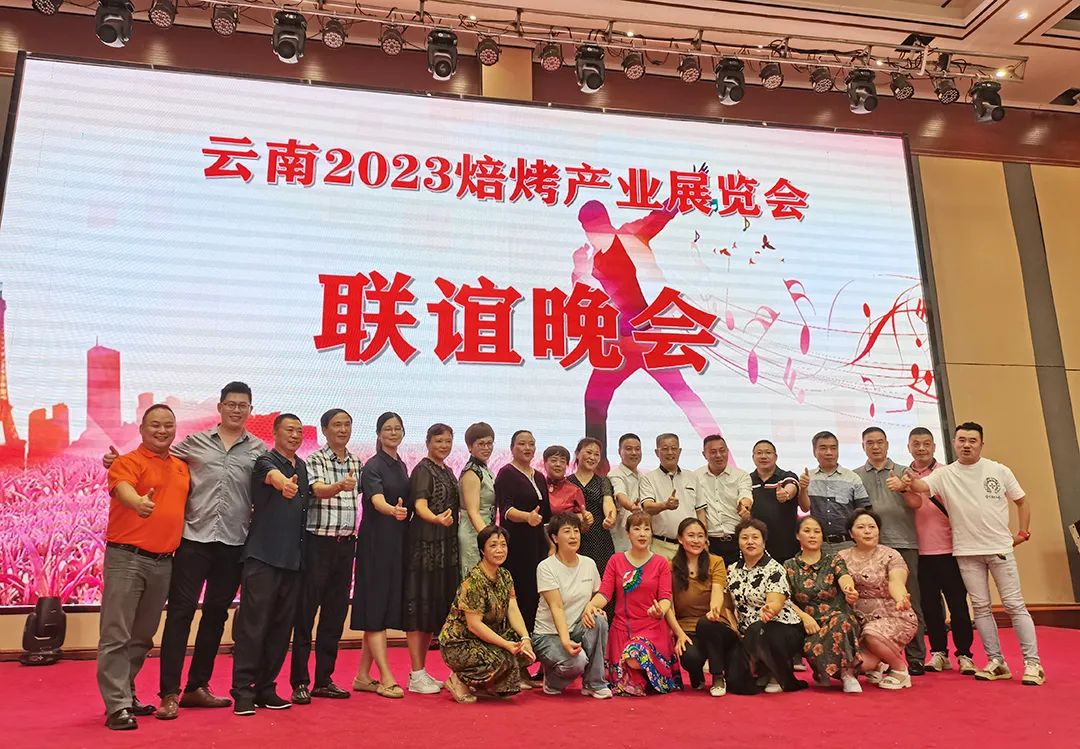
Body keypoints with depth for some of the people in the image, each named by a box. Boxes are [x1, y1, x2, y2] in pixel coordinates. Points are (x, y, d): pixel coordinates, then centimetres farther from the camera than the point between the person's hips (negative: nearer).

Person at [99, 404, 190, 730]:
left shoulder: (182, 466, 13)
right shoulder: (128, 462, -7)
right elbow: (122, 487, -29)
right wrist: (138, 502, -50)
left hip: (164, 562, 6)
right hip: (127, 557, -6)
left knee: (142, 637, 16)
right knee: (117, 636, -4)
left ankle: (126, 694, 29)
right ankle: (117, 706, 2)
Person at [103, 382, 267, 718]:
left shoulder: (259, 450, 5)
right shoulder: (194, 443, 6)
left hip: (234, 543, 1)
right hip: (193, 538, -1)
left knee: (216, 614, 11)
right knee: (180, 612, -3)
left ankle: (196, 688, 24)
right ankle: (169, 693, 5)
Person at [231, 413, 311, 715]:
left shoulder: (302, 468, 16)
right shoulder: (266, 461, -6)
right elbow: (272, 475, -31)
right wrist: (284, 484, -52)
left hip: (292, 559, 6)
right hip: (263, 556, -6)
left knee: (282, 627, 9)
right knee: (253, 625, -5)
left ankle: (265, 688, 19)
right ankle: (242, 691, 3)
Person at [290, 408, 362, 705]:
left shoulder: (357, 463, 11)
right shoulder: (314, 460, -6)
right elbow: (319, 490, -24)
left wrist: (354, 536, 10)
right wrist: (340, 486, -44)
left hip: (346, 543, 6)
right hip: (318, 543, -6)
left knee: (335, 613, 9)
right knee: (306, 612, -2)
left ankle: (324, 680, 19)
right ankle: (300, 683, 6)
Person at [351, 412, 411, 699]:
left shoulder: (401, 466, 13)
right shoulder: (373, 466, -10)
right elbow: (377, 500, -28)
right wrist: (394, 510, -47)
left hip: (397, 543, 8)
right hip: (377, 542, -8)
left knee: (384, 609, 9)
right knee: (376, 608, -5)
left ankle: (363, 676, 17)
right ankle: (386, 678, -3)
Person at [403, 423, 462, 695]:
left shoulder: (447, 472, 16)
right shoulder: (423, 469, -7)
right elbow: (420, 506, -21)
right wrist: (437, 518, -40)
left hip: (446, 546, 8)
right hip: (425, 545, -8)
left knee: (437, 607, 11)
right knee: (419, 606, -4)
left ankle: (421, 671, 20)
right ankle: (416, 675, 1)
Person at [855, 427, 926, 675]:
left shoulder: (903, 472, 12)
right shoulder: (855, 476, 12)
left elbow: (916, 502, -2)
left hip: (903, 544, 0)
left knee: (910, 602, 0)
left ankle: (916, 657, 7)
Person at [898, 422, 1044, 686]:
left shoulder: (999, 471, 2)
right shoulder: (945, 474, -1)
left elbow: (1022, 501, 11)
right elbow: (922, 486, -20)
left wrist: (1023, 533, 3)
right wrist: (909, 482, -42)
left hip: (1000, 548, -1)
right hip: (967, 552, 1)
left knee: (1014, 604, 0)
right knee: (981, 607, 6)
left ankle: (1032, 662, 6)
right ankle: (996, 662, 16)